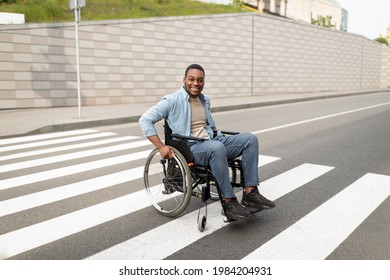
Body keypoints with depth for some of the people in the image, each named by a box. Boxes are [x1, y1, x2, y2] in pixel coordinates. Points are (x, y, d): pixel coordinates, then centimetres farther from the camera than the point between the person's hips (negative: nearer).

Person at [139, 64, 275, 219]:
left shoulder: (205, 100, 17)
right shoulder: (172, 101, -5)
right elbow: (145, 120, -11)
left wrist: (216, 133, 16)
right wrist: (161, 147, -19)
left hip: (213, 142, 7)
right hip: (189, 148, -7)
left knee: (250, 139, -11)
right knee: (217, 147, -40)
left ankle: (250, 193, -16)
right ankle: (229, 201, -28)